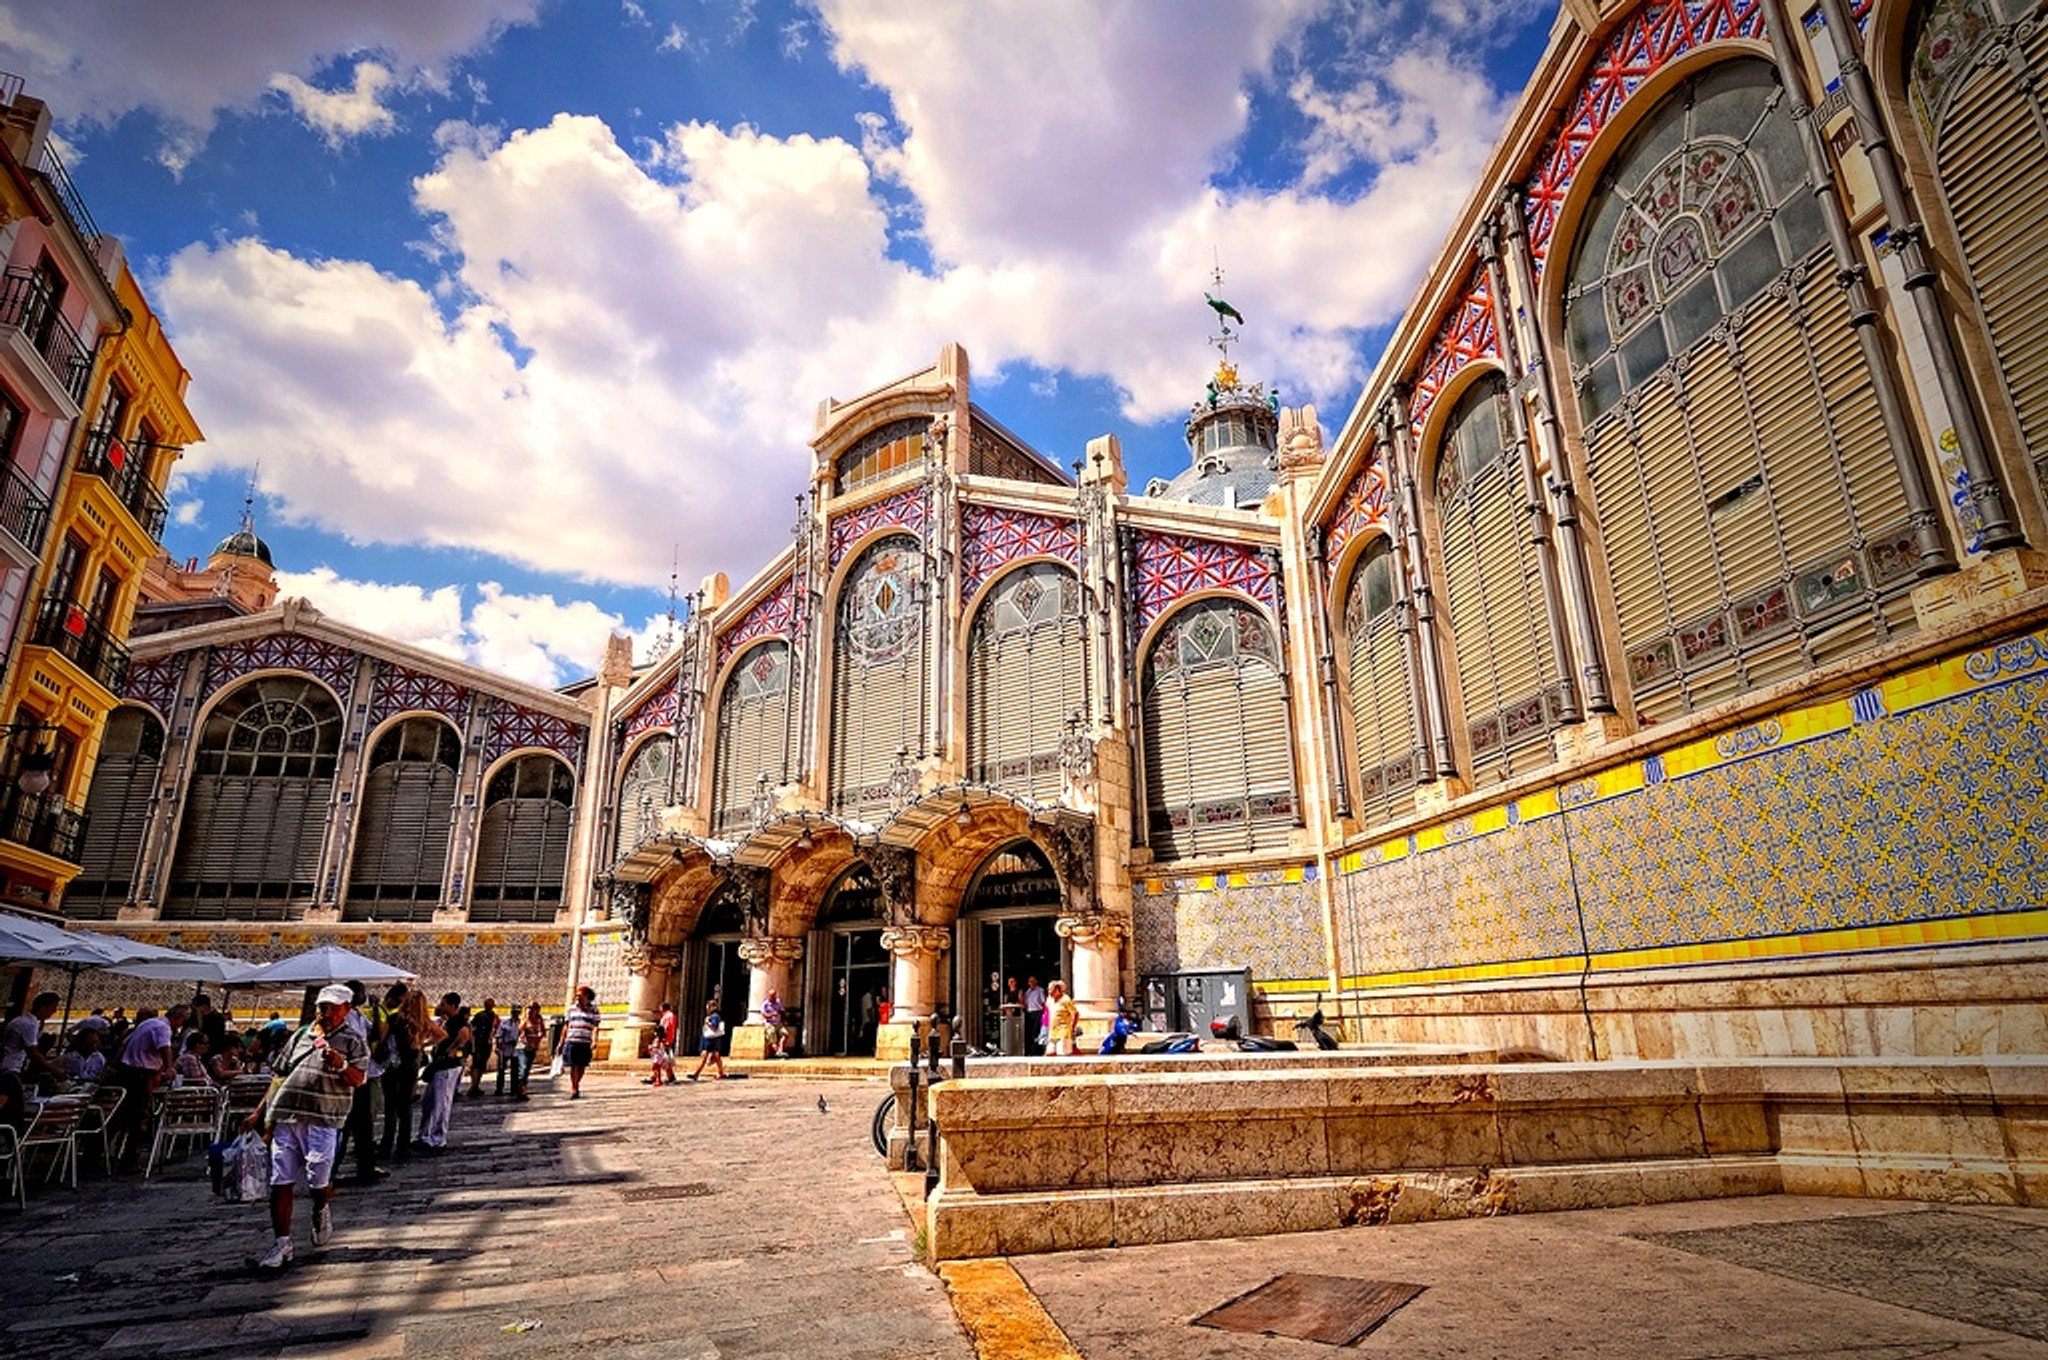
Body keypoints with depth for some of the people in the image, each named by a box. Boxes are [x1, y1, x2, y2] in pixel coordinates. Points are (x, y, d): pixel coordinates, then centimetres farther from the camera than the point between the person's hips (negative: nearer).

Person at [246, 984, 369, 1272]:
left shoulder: (353, 1041, 4)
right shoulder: (300, 1035, 17)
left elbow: (358, 1079, -7)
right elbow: (281, 1076, 22)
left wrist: (341, 1065, -26)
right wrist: (259, 1112, 18)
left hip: (322, 1120, -4)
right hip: (285, 1117, 4)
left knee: (319, 1181, -3)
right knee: (280, 1183, 3)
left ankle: (322, 1210, 31)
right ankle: (282, 1244, 12)